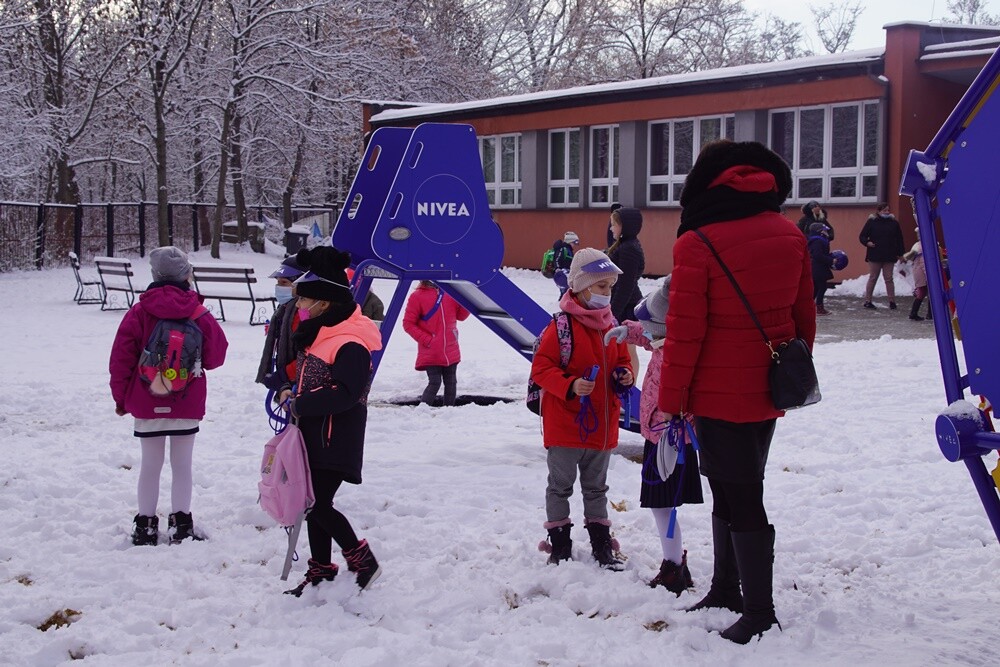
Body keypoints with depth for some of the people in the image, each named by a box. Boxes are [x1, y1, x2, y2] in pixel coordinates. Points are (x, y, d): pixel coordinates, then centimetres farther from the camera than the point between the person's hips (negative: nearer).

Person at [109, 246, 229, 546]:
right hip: (188, 405, 0)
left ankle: (146, 525, 15)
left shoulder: (139, 312, -6)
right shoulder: (199, 313, -6)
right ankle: (180, 524, 10)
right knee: (182, 465, 8)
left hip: (147, 406, 1)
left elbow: (121, 358, -4)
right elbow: (215, 356, 1)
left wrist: (121, 397, 7)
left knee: (150, 465, 10)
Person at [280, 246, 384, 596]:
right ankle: (321, 571, 24)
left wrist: (299, 404, -21)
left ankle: (362, 560, 4)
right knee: (314, 504, 13)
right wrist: (294, 396, 8)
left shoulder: (350, 343, -19)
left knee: (318, 505, -12)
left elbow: (344, 393, -27)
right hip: (314, 435, 10)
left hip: (336, 440, -10)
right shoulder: (318, 333, 13)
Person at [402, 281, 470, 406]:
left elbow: (461, 315, 13)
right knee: (434, 383, -9)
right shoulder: (417, 296, -7)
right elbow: (408, 323, -6)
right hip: (431, 352, -5)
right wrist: (426, 339, -13)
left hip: (451, 352, 5)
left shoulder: (450, 293, 6)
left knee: (451, 383, 9)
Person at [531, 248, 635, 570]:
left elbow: (621, 359, 18)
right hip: (565, 423, -6)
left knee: (596, 487, 17)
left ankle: (601, 543, 26)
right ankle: (559, 543, 18)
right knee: (560, 485, 7)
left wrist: (624, 374, -3)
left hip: (602, 424, 6)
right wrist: (570, 385, -28)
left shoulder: (612, 326, 5)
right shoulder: (561, 326, -16)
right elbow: (541, 367, -16)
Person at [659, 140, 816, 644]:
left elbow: (684, 331, -15)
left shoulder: (698, 243, -14)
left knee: (738, 499, -1)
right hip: (769, 391, 7)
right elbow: (805, 316, 12)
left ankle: (759, 613, 3)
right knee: (734, 489, 19)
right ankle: (726, 591, 31)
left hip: (719, 394, -7)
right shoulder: (790, 236, 6)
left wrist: (670, 398, -7)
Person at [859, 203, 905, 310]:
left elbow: (899, 239, 12)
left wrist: (900, 253, 7)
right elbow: (862, 236, 3)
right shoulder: (872, 222, 0)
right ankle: (867, 301, 11)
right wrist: (867, 243, -17)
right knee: (872, 278, 4)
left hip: (889, 256, 1)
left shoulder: (894, 222, 6)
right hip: (874, 256, -1)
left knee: (889, 279, 3)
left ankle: (892, 301, 8)